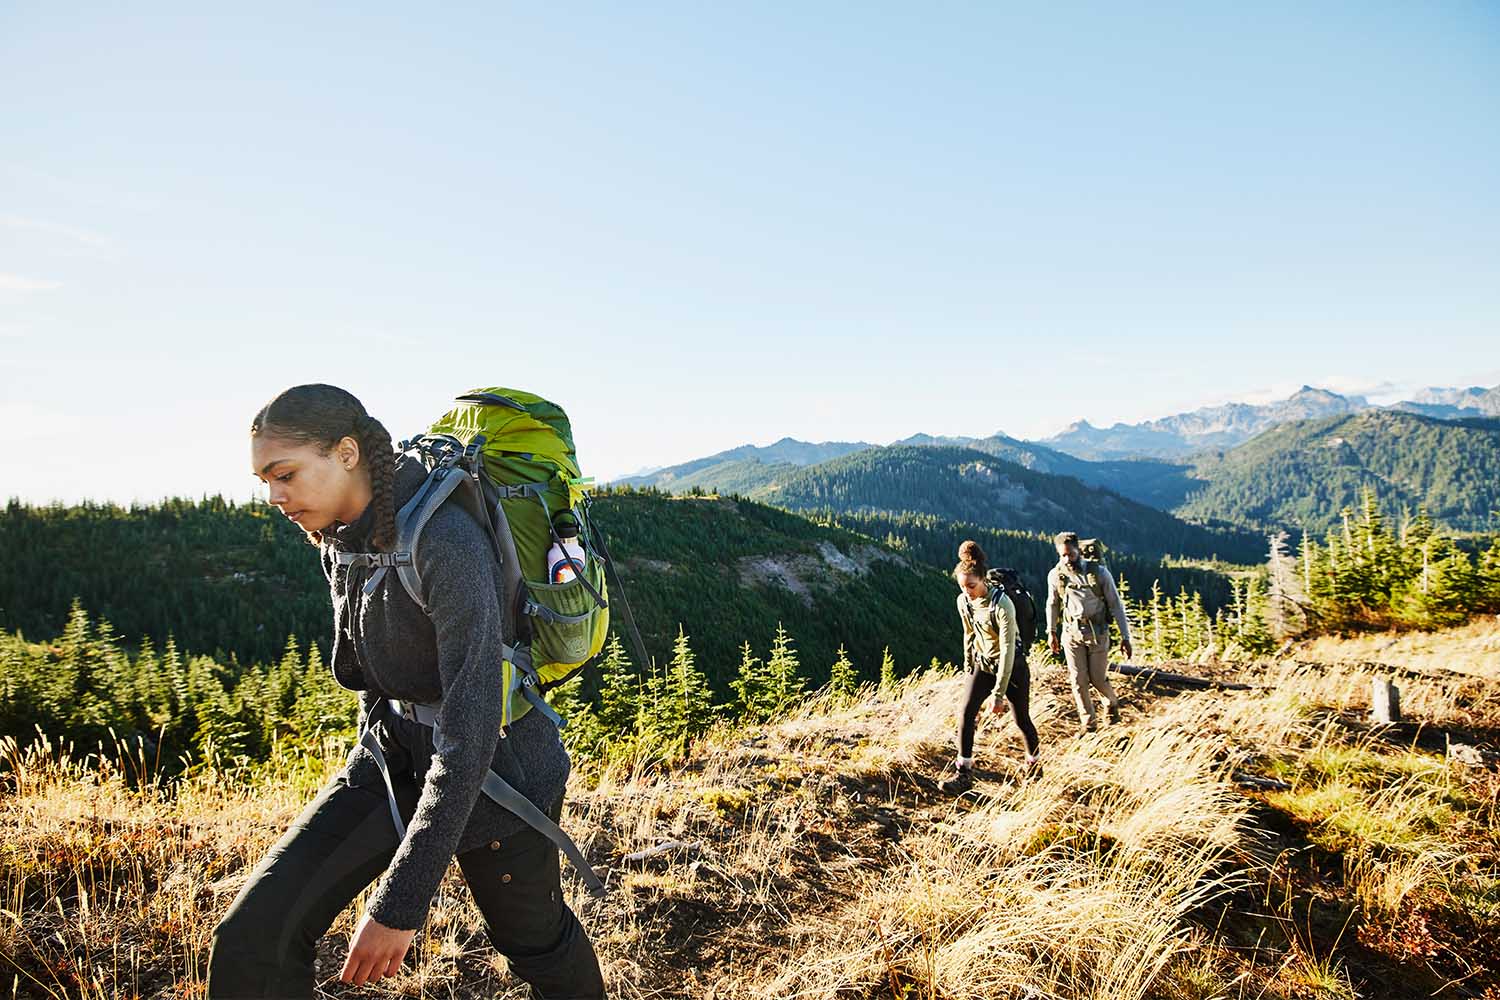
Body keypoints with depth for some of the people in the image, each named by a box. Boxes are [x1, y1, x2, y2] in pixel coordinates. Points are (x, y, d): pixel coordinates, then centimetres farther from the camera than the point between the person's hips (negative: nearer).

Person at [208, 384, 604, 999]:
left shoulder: (447, 544, -30)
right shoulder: (340, 539, -3)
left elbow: (472, 730, -33)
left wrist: (400, 903, -33)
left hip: (490, 764, -6)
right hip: (392, 751, 6)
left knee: (537, 942, 16)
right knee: (252, 939, -9)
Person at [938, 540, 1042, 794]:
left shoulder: (1002, 604, -28)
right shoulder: (963, 601, -8)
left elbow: (1007, 649, -28)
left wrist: (998, 693, -27)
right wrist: (968, 669, 14)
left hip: (1012, 666, -5)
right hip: (983, 664, 5)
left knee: (1021, 719, 9)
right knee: (965, 712, -11)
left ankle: (1034, 762, 36)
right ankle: (964, 773, -5)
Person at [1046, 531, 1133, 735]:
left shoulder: (1099, 572, -9)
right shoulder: (1056, 575, -3)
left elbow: (1115, 604, -5)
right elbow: (1052, 603, 14)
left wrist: (1125, 636, -6)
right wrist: (1051, 631, 19)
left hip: (1097, 632, -2)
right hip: (1071, 633, 2)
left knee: (1098, 678, 1)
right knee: (1078, 679, 1)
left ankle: (1112, 703, 34)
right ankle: (1088, 721, 16)